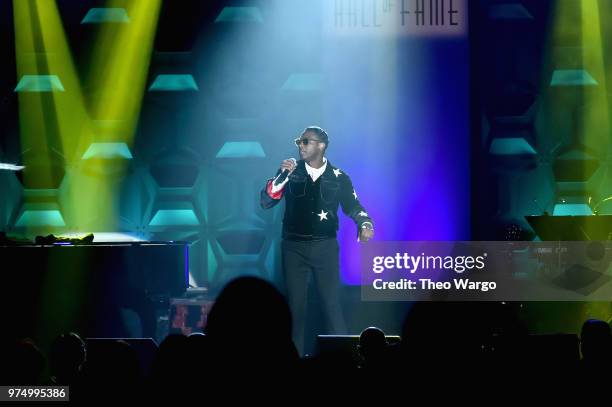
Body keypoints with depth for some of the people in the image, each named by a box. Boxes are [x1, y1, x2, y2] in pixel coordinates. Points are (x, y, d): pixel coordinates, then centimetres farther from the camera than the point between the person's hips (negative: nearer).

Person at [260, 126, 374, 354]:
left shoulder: (338, 177, 2)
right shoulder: (290, 171, 3)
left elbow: (353, 207, 6)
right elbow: (266, 202, -3)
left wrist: (365, 224, -15)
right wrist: (282, 176, -16)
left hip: (325, 247, -1)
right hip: (293, 247, 1)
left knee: (331, 303, -2)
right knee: (295, 305, 4)